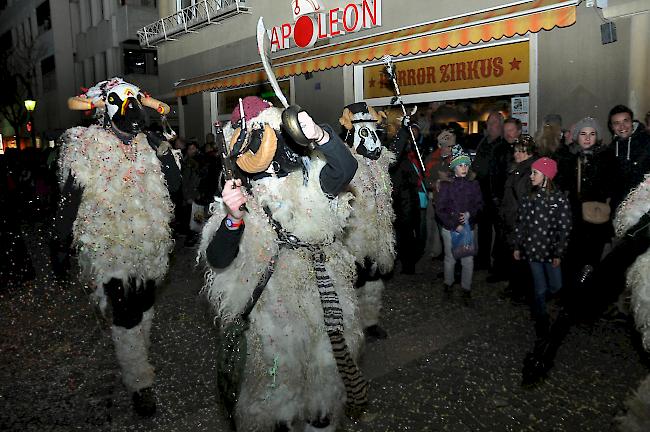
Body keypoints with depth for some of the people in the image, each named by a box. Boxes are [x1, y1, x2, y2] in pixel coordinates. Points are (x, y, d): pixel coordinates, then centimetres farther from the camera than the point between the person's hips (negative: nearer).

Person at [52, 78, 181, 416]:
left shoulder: (148, 145, 4)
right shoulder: (86, 149, -9)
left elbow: (174, 184, 1)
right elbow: (70, 198, -7)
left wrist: (164, 152, -10)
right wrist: (59, 245, -5)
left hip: (148, 246, 6)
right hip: (111, 247, -5)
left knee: (144, 308, 20)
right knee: (127, 315, -1)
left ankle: (137, 360, 45)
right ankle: (140, 384, 17)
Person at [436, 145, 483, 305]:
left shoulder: (473, 185, 1)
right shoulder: (446, 185, -6)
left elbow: (479, 204, 8)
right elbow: (440, 209, -7)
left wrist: (469, 213, -12)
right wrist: (455, 225, -12)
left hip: (468, 227, 2)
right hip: (450, 228, -1)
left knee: (468, 260, 0)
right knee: (450, 258, 11)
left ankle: (466, 290, 14)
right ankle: (448, 283, 33)